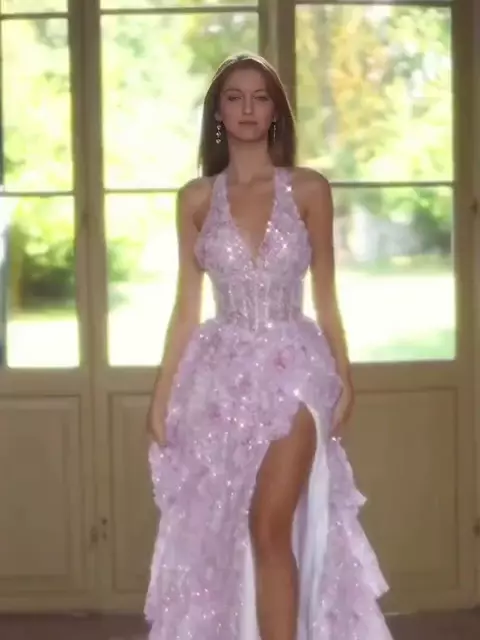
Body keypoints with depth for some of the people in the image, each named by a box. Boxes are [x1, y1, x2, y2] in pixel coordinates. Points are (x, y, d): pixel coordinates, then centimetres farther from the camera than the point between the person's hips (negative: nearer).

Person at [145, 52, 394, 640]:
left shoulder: (309, 190, 1)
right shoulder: (196, 198, 5)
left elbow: (325, 295, 5)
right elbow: (186, 303, 7)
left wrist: (344, 377, 2)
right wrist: (162, 393, 3)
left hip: (292, 367, -2)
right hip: (221, 373, 2)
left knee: (271, 529, -10)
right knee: (215, 535, 5)